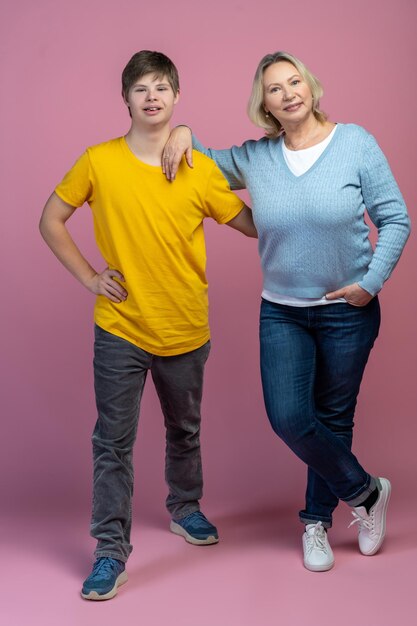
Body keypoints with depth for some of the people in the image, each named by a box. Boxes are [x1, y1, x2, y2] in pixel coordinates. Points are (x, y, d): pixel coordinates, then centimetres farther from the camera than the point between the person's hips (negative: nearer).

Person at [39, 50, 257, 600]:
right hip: (120, 328, -2)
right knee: (113, 442, 2)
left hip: (185, 329, 2)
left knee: (185, 431, 20)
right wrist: (89, 277, -4)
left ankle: (185, 508, 45)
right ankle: (111, 549, 14)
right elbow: (51, 221, 2)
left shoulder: (201, 169, -4)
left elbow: (252, 224, 4)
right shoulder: (99, 162, -7)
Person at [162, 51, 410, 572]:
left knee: (334, 418, 8)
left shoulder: (355, 143, -7)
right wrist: (182, 132, -6)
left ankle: (317, 521, 30)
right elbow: (203, 161, 16)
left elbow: (395, 219, -5)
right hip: (282, 313, 2)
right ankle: (364, 491, 15)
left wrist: (372, 281, -14)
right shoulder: (253, 158, 0)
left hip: (347, 311, -2)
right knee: (288, 418, -10)